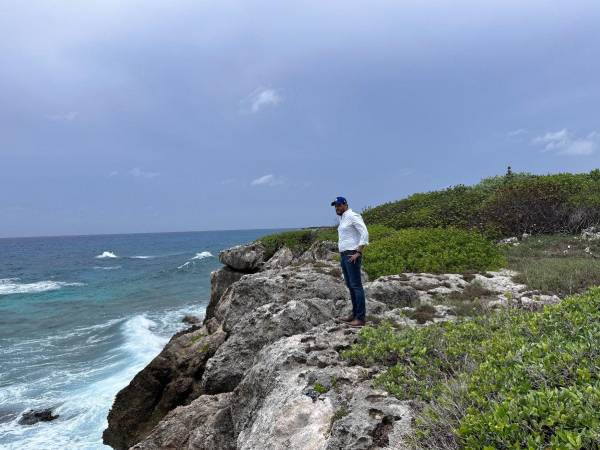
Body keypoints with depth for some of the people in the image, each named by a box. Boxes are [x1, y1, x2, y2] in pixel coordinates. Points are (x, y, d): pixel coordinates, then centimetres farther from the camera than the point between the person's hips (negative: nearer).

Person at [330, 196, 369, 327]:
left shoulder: (353, 216, -10)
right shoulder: (343, 219, 18)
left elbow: (365, 234, -19)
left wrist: (358, 253, -22)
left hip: (352, 255, -10)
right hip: (344, 256, 10)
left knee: (356, 285, -9)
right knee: (350, 285, 13)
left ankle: (361, 318, -6)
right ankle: (355, 314, 21)